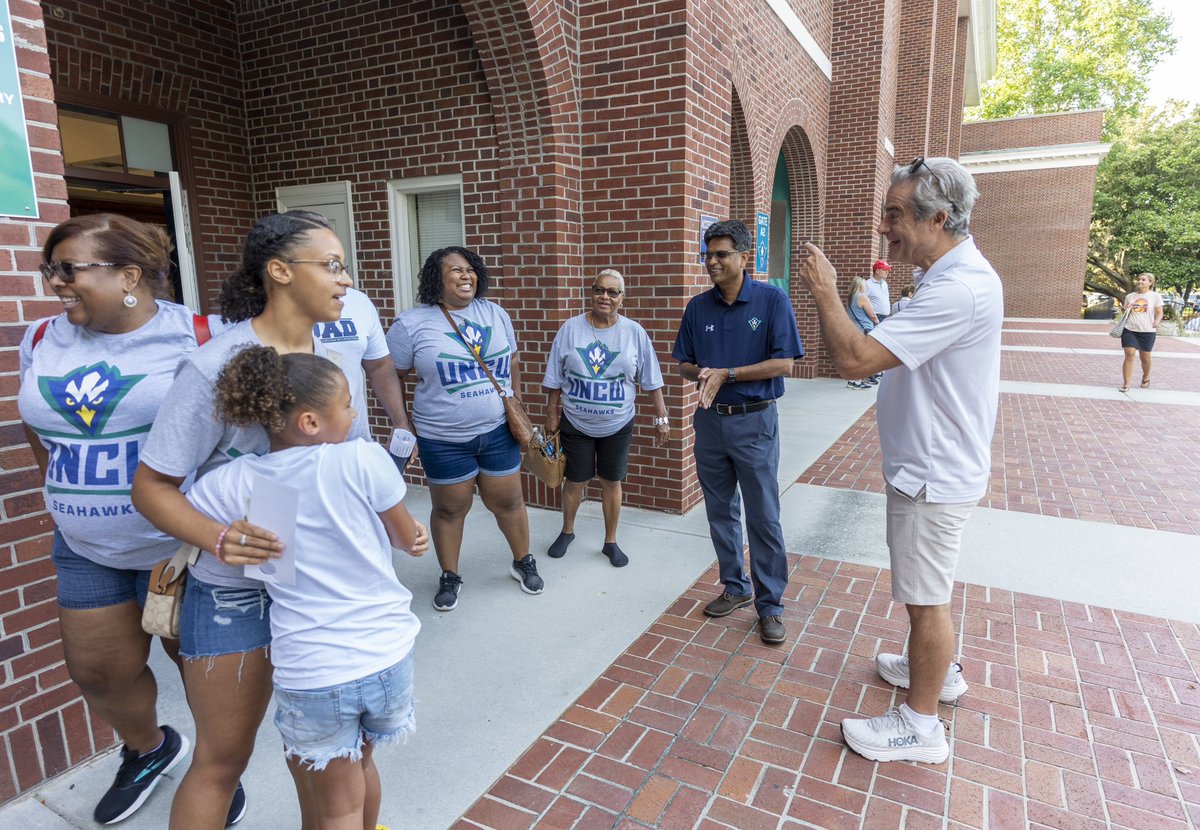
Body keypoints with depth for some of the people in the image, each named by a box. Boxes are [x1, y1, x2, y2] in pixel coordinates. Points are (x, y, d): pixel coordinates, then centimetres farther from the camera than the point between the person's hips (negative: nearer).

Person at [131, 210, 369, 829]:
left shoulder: (332, 362, -1)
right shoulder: (217, 365, -18)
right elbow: (151, 485, -14)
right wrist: (217, 539, -30)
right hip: (235, 591, -5)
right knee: (222, 759, 12)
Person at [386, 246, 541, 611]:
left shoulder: (496, 314, 3)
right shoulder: (411, 324, -10)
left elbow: (511, 364, 12)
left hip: (498, 431, 3)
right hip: (444, 440, -3)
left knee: (509, 501, 14)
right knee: (450, 509, 11)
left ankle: (523, 562, 36)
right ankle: (449, 576, 32)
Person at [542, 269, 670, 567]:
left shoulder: (634, 333, -5)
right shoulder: (571, 328, -6)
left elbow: (651, 380, -1)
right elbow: (556, 379, 1)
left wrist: (661, 418, -1)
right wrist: (552, 414, 2)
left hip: (617, 425, 0)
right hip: (576, 424, 0)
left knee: (611, 482, 11)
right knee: (575, 481, 12)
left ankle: (611, 541, 28)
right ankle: (567, 531, 37)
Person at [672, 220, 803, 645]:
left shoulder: (771, 300, -8)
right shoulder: (698, 307, 4)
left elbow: (783, 363, -13)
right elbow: (685, 364, 8)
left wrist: (726, 375, -18)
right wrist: (701, 374, -15)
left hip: (754, 422, -4)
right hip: (710, 419, 5)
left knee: (763, 518, 1)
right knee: (720, 512, 15)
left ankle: (770, 605, 15)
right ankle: (735, 587, 32)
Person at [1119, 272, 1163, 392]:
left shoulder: (1155, 296, 2)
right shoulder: (1130, 296, 9)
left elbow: (1159, 313, 1)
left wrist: (1157, 321, -18)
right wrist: (1126, 309, -4)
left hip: (1147, 331, -1)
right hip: (1130, 330, 1)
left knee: (1145, 357, 9)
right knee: (1129, 355, -10)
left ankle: (1145, 378, 37)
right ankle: (1126, 384, -9)